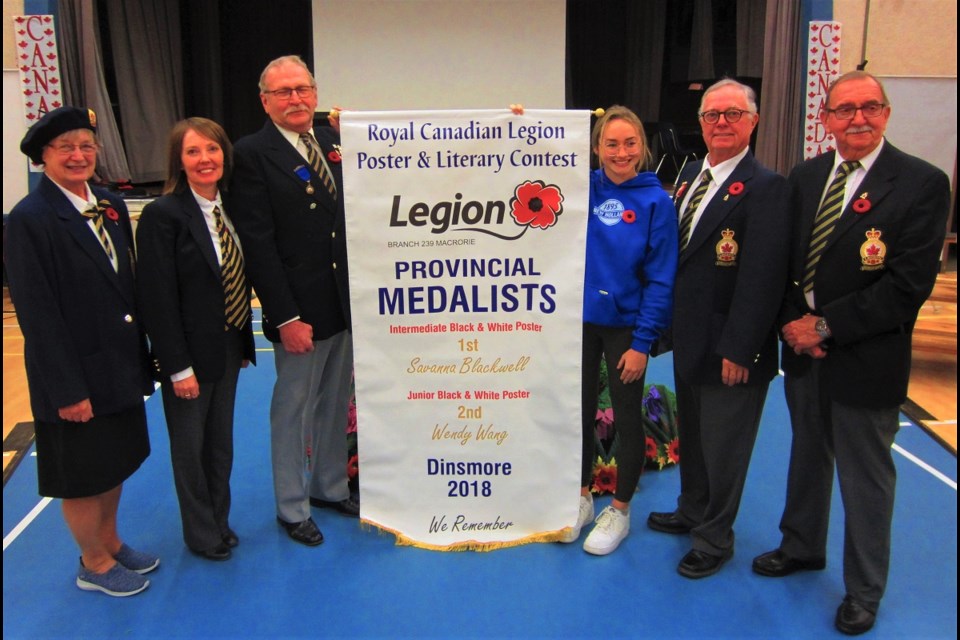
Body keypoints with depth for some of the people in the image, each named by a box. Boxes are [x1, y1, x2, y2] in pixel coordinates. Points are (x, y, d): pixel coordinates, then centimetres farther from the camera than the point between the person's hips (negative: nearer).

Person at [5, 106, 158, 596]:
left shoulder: (110, 205, 5)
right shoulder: (29, 219, -15)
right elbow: (37, 314, -17)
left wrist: (140, 355, 9)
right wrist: (67, 390, -17)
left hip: (120, 366, 7)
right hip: (77, 374, -7)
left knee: (117, 461, 21)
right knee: (82, 473, 11)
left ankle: (111, 542, 42)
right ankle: (95, 564, 31)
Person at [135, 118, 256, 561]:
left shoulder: (229, 207, 3)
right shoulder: (162, 214, -17)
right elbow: (157, 299, -18)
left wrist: (243, 342, 8)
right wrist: (179, 367, -18)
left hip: (230, 345, 6)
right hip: (190, 353, -6)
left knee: (221, 440, 19)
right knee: (190, 445, 12)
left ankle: (220, 520, 38)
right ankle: (202, 534, 31)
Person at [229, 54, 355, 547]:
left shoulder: (332, 140, 8)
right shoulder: (252, 154, -10)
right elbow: (258, 245, -15)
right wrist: (285, 317, -17)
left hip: (347, 303, 6)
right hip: (301, 311, -6)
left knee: (335, 404, 18)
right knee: (293, 410, 8)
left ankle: (330, 487, 37)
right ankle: (292, 508, 26)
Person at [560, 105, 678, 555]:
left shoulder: (655, 201, -9)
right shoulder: (583, 188, -2)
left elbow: (661, 279, -10)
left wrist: (642, 342, -13)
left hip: (625, 326, -3)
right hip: (580, 318, 3)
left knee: (627, 417, 10)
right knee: (580, 411, 14)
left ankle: (619, 511, 27)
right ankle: (582, 499, 34)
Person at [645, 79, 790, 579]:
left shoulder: (765, 188, -16)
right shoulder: (690, 176, 9)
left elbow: (762, 277, -20)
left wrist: (739, 350, -21)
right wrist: (667, 322, 10)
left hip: (729, 348, -7)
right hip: (688, 339, 8)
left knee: (722, 444, 8)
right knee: (691, 434, 23)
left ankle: (715, 538, 28)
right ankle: (691, 512, 44)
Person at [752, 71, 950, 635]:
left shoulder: (922, 183, -11)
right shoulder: (805, 177, 6)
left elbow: (910, 284, -17)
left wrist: (826, 325, -18)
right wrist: (792, 320, -8)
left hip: (867, 360, -5)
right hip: (805, 351, 5)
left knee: (866, 477, 9)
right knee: (808, 456, 21)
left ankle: (864, 592, 30)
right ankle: (802, 547, 44)